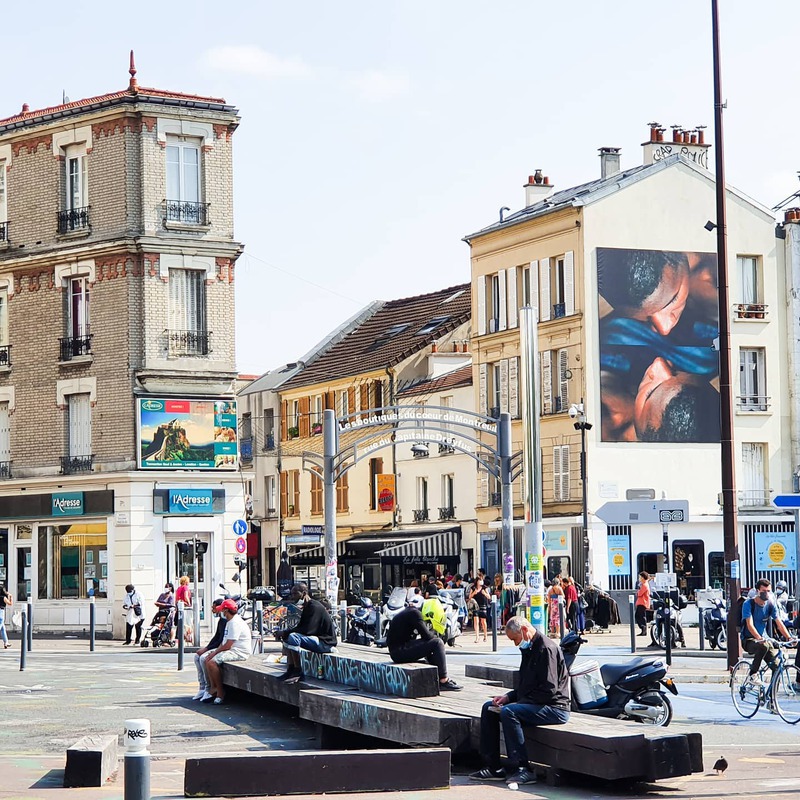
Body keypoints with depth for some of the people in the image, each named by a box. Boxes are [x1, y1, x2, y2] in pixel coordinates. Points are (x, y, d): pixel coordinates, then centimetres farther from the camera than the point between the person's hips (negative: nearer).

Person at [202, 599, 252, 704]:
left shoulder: (235, 623, -18)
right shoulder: (229, 622, 19)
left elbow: (227, 645, -21)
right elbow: (224, 642, 19)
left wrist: (215, 652, -11)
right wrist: (215, 651, 4)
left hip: (239, 652, -11)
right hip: (231, 650, 11)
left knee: (212, 662, -25)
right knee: (207, 660, 3)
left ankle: (220, 693, -15)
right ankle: (213, 689, 2)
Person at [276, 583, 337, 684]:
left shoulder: (315, 607, -17)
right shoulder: (307, 607, 15)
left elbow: (307, 630, -24)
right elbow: (300, 627, 15)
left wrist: (285, 633, -16)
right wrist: (285, 633, -3)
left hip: (326, 643, -11)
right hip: (317, 639, 11)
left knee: (293, 637, -27)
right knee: (287, 637, 14)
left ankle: (298, 672, -21)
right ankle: (290, 670, 2)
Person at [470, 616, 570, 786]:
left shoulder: (546, 649, -15)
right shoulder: (530, 649, 17)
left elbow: (549, 690, -22)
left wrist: (521, 701, -19)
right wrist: (508, 697, 5)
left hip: (554, 707, -11)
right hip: (533, 704, 11)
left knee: (508, 712, -30)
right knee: (488, 708, 6)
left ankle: (522, 769, -28)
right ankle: (493, 767, 0)